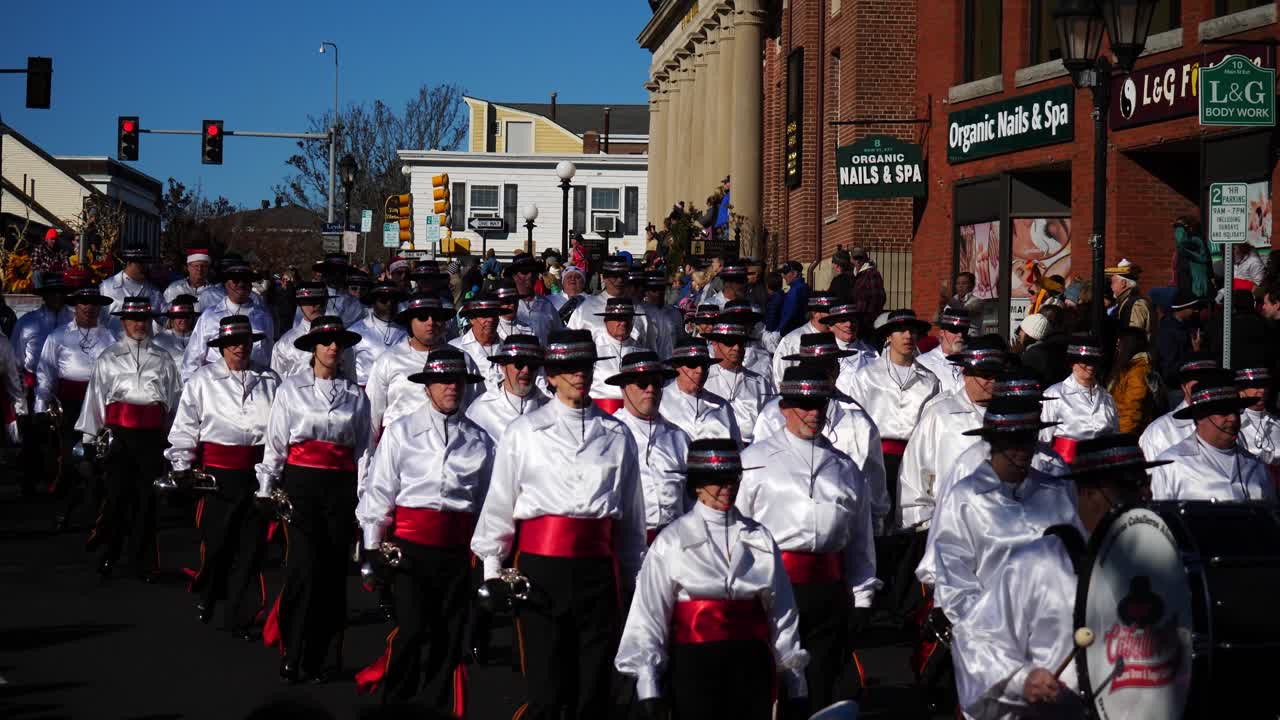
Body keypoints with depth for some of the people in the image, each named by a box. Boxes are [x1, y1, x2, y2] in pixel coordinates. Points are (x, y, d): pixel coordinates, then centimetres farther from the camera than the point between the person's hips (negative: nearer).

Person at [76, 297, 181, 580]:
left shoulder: (162, 360, 11)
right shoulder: (108, 358, 8)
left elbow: (173, 398, 12)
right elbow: (95, 396, 7)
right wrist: (88, 437, 4)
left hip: (152, 434, 1)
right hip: (119, 432, -1)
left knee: (146, 497, 2)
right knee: (118, 493, -5)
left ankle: (143, 563, 9)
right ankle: (108, 554, 13)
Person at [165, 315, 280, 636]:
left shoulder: (269, 380, 10)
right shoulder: (203, 379, 5)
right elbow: (185, 426, 6)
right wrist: (182, 467, 1)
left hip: (258, 470, 2)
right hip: (218, 471, -2)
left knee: (251, 544, 2)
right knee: (216, 540, 1)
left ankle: (241, 617, 10)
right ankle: (206, 598, 28)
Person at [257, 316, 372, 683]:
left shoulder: (356, 395, 10)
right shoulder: (291, 388, 5)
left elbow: (363, 449, 11)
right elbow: (275, 442, 6)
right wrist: (266, 488, 3)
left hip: (341, 487, 2)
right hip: (301, 483, -2)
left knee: (334, 570, 2)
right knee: (305, 567, -11)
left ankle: (320, 656, 12)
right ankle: (291, 655, -2)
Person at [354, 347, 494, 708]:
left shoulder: (479, 440, 7)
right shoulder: (401, 432, 2)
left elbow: (487, 499, 11)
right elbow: (378, 492, 3)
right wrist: (373, 548, 0)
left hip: (457, 548, 2)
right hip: (410, 544, -2)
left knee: (449, 637, 5)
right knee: (412, 629, -10)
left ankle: (437, 708, 16)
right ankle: (395, 705, 7)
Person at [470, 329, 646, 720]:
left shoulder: (617, 434, 10)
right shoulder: (524, 431, 4)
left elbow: (632, 511, 15)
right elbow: (499, 502, 8)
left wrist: (631, 577, 16)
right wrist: (492, 569, 5)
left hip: (598, 566, 2)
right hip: (541, 565, -2)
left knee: (594, 687, 3)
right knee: (547, 684, -3)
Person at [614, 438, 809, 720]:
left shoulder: (759, 538, 9)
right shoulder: (672, 541, 0)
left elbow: (782, 611, 12)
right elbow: (648, 615, -2)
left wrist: (795, 683, 11)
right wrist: (648, 687, -7)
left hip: (752, 664, 3)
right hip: (694, 664, -3)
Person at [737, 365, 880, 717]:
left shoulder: (844, 467, 15)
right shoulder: (757, 460, 5)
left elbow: (860, 539, 17)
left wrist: (862, 600, 11)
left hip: (829, 591, 3)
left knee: (821, 687, 6)